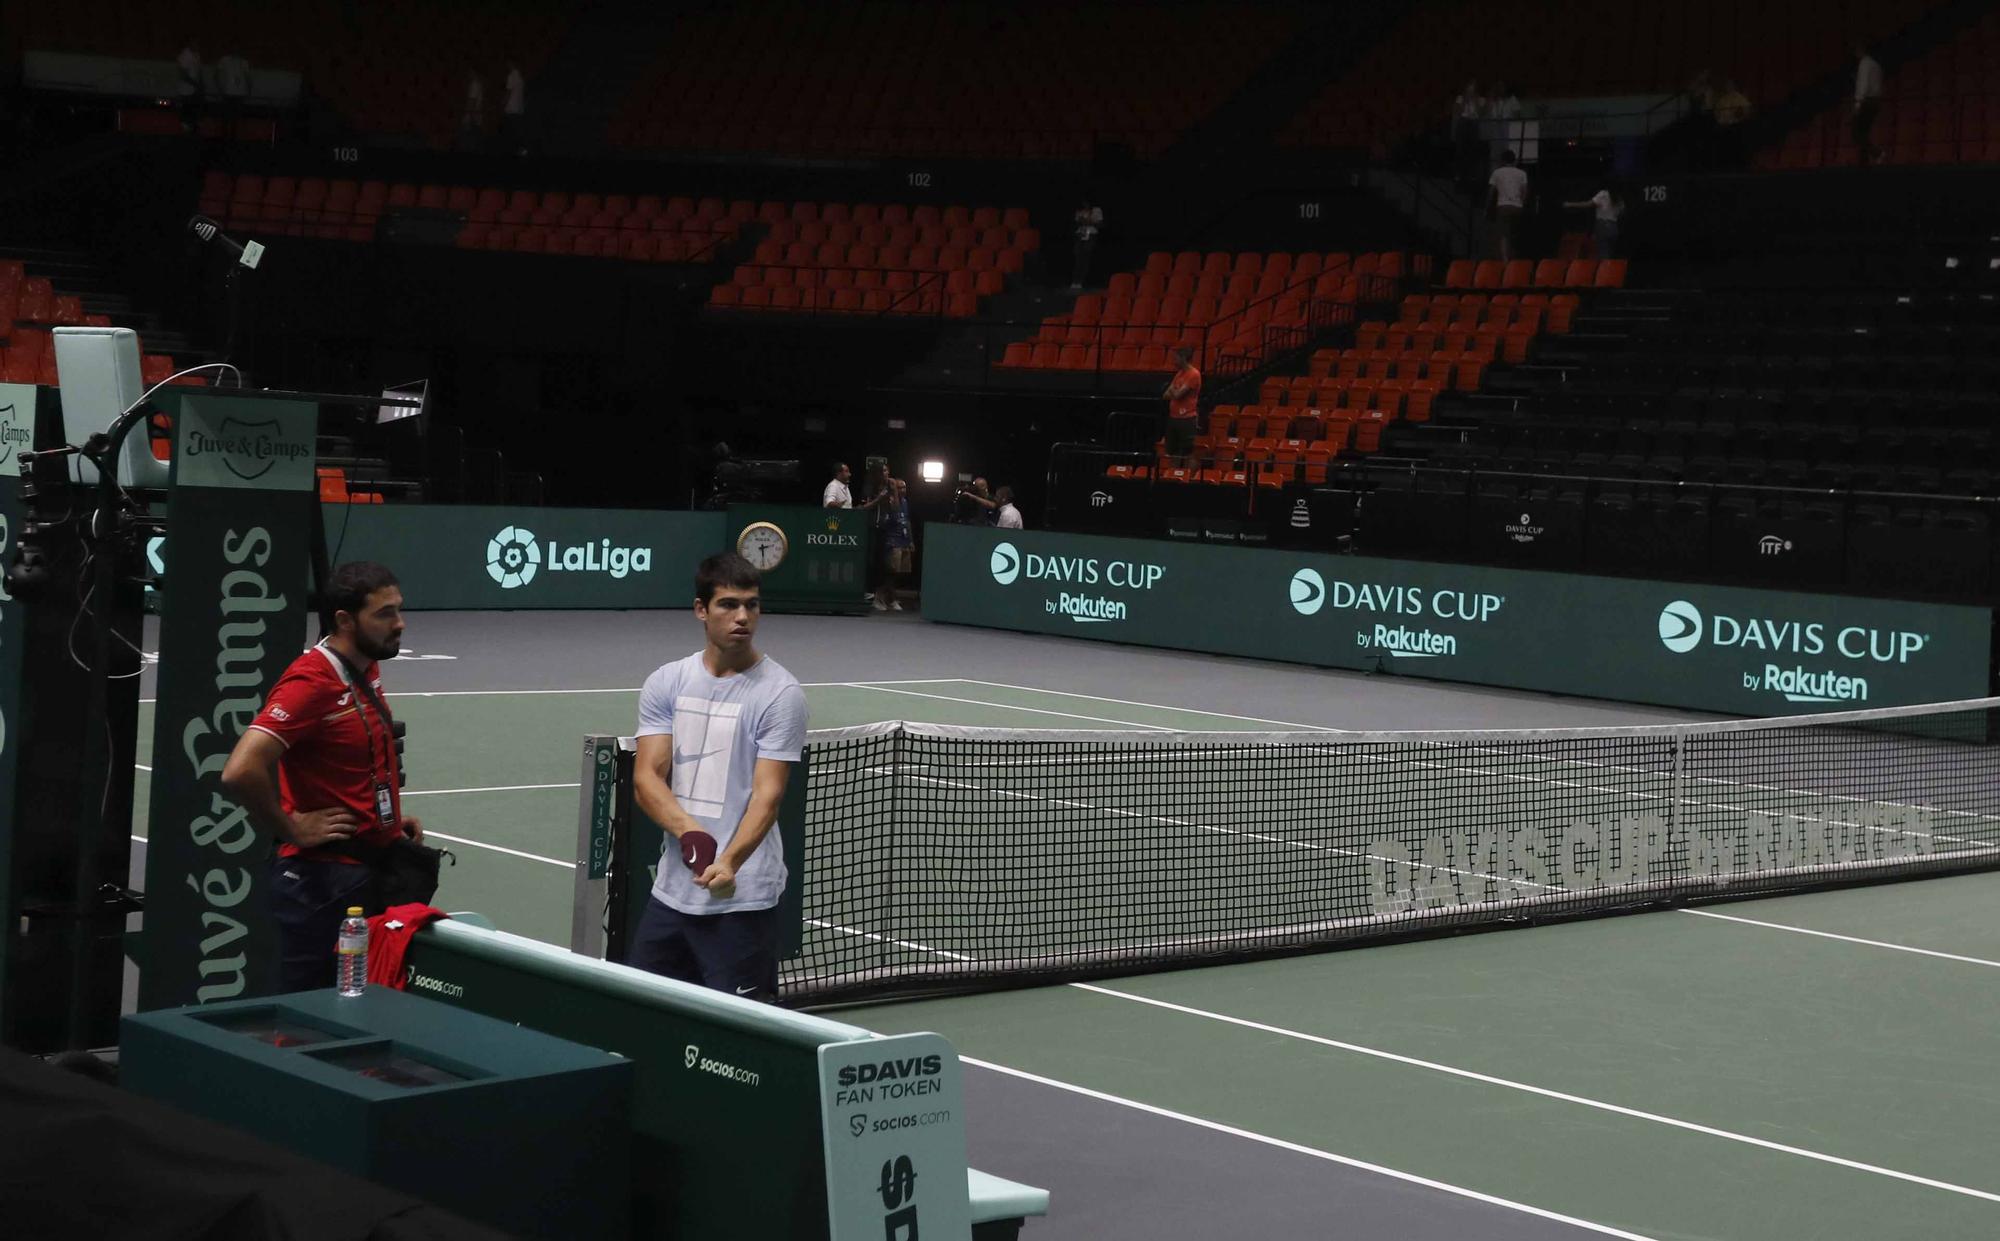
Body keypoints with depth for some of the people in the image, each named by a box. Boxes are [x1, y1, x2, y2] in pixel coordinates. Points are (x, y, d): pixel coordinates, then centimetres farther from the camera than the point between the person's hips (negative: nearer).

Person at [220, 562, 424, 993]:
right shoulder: (311, 682, -18)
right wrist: (292, 830, -18)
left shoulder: (367, 674, 10)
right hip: (324, 879, -9)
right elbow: (241, 772, -30)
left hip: (372, 873, 9)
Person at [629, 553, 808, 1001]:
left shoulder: (779, 692, -7)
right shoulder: (666, 683, 6)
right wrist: (688, 831, -21)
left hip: (741, 899, -5)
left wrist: (729, 862, -30)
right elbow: (646, 778, -1)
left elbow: (767, 794, -14)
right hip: (671, 890, 5)